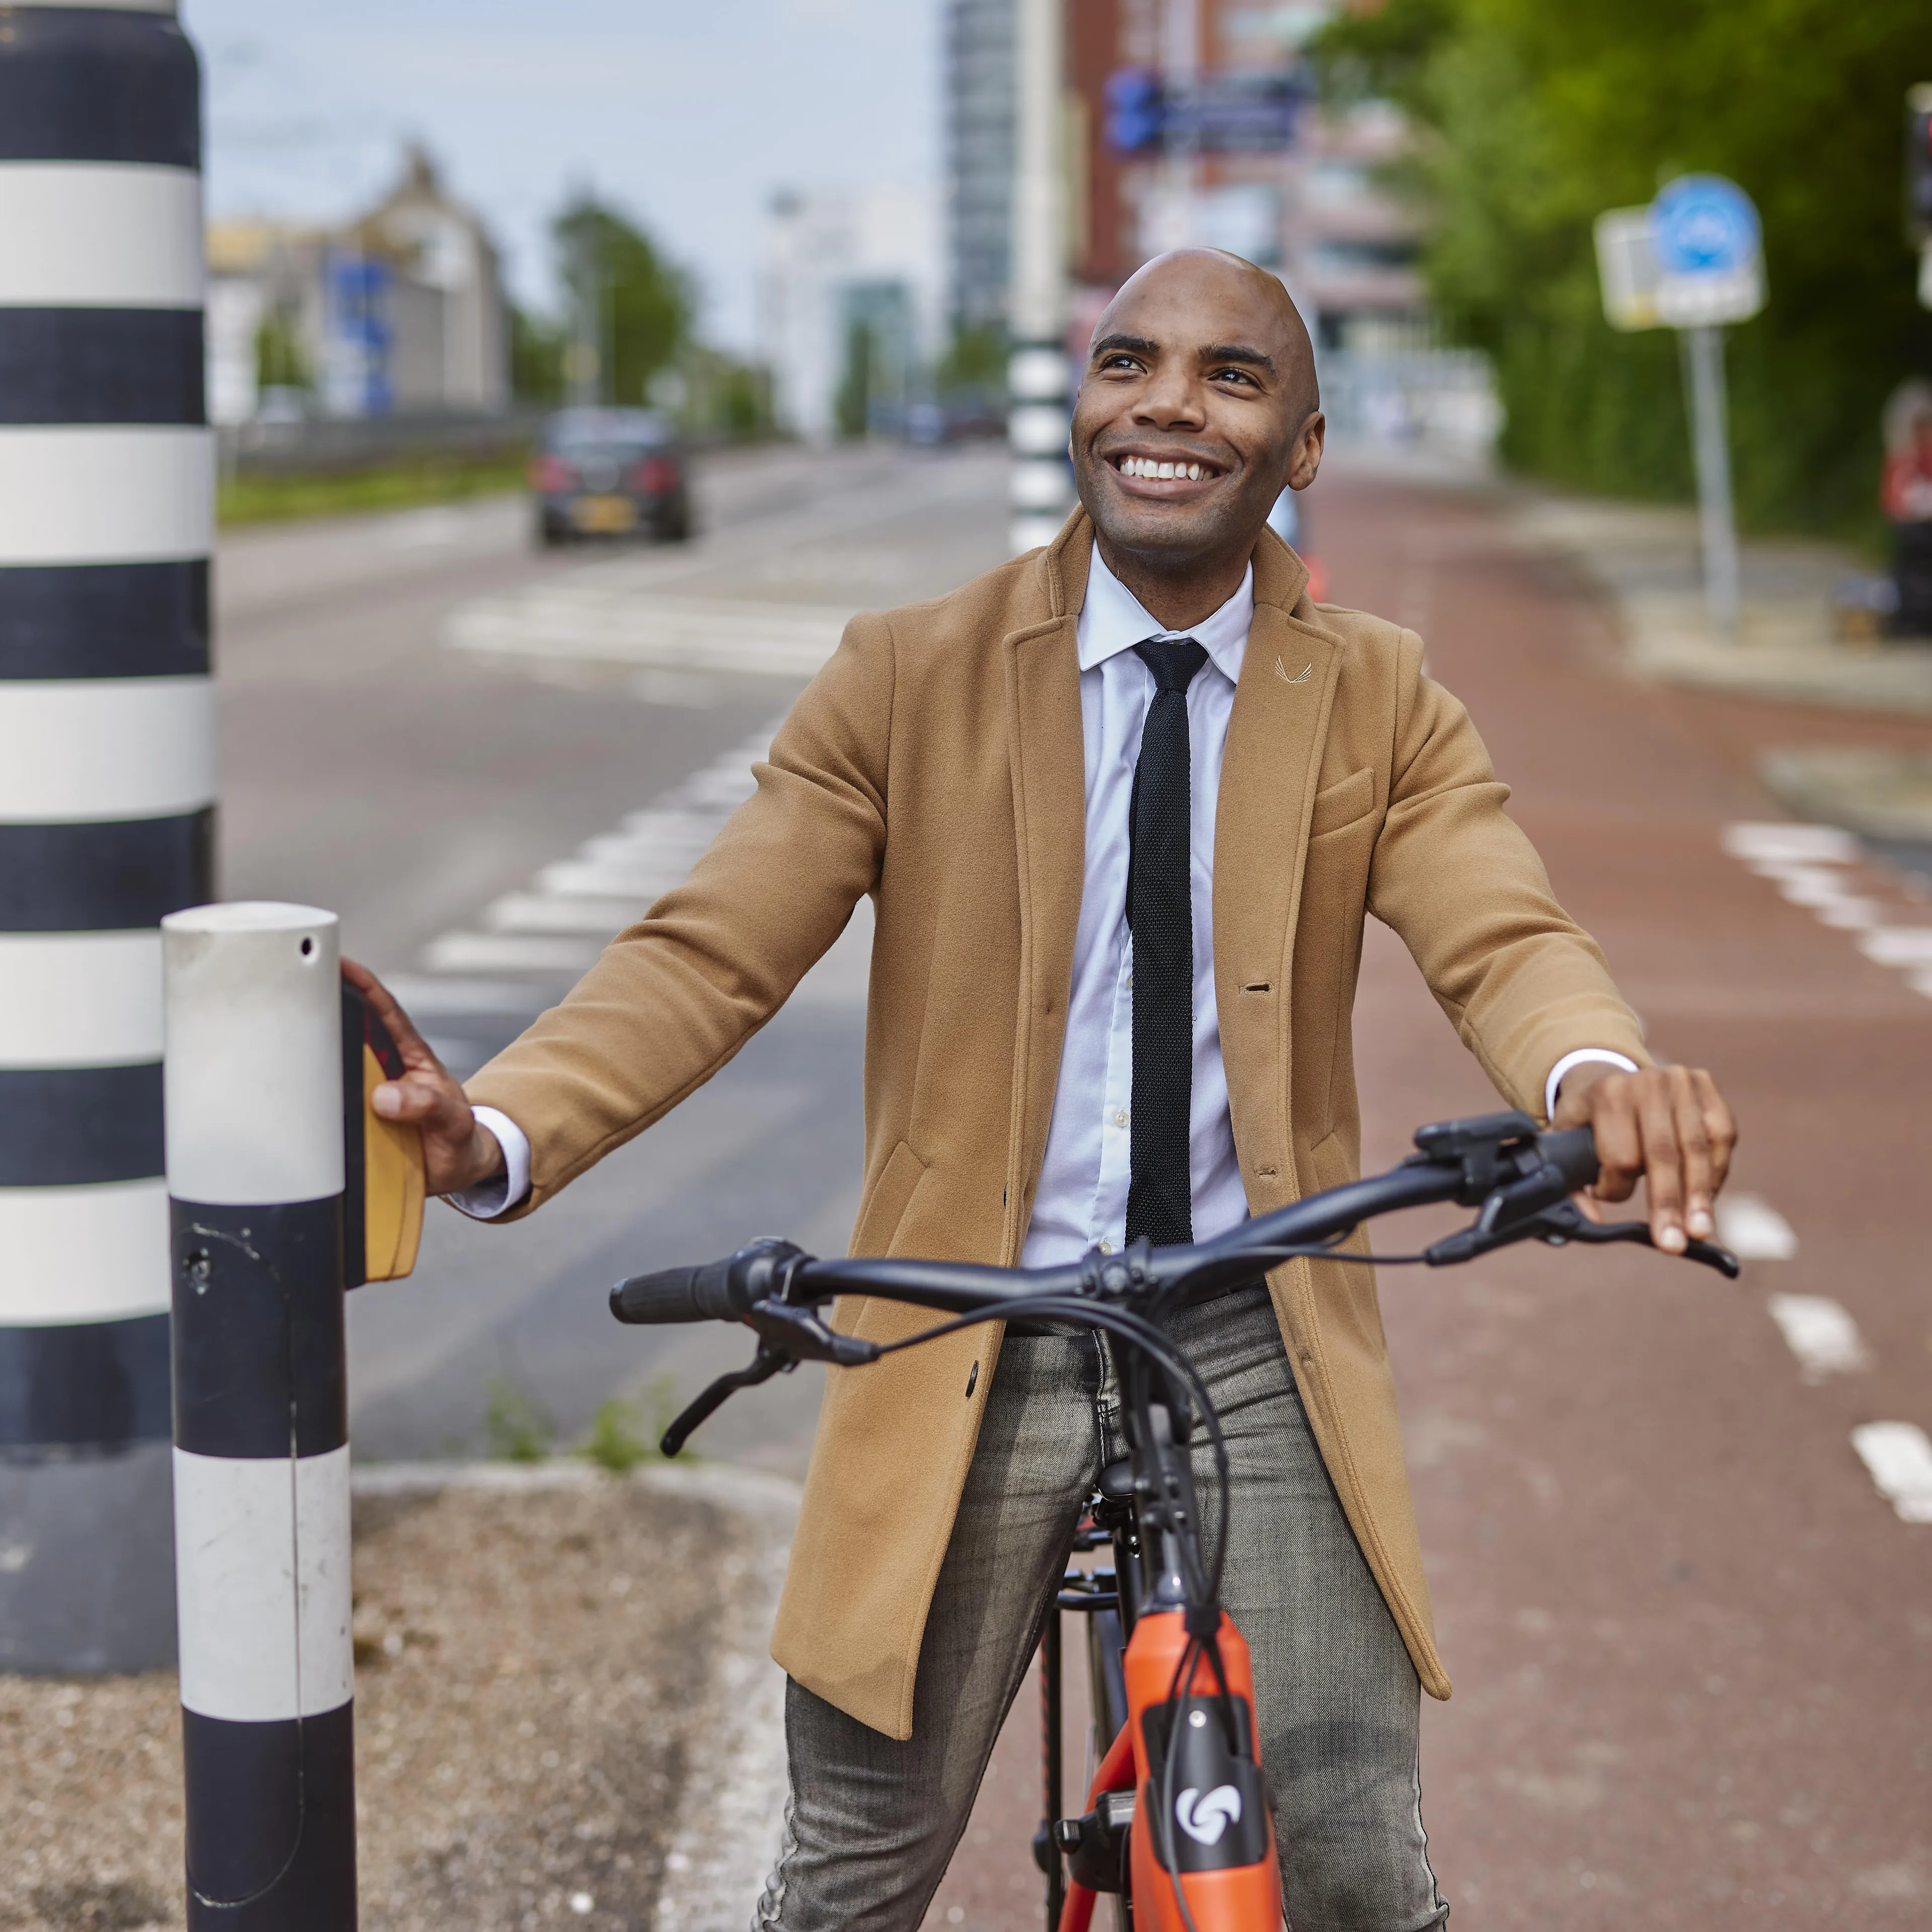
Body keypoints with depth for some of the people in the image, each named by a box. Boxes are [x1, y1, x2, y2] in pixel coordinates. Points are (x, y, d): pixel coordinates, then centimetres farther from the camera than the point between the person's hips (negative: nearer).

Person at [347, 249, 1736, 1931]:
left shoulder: (1379, 705, 3)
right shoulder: (907, 679, -1)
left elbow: (1503, 939, -13)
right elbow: (707, 956, -9)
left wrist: (1600, 1072, -40)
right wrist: (493, 1134, -29)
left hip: (1257, 1351, 1)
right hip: (974, 1352, 0)